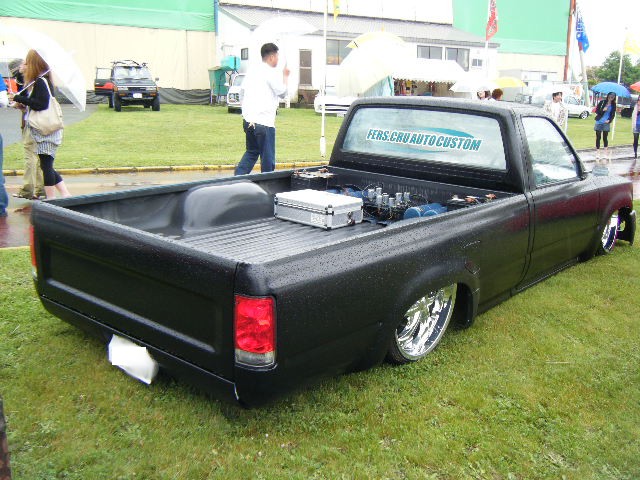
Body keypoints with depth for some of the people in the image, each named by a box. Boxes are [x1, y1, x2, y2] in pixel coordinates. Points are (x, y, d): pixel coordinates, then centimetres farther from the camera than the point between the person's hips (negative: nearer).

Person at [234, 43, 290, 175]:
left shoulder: (252, 71, 14)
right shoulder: (271, 73, -10)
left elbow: (242, 92, 18)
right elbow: (283, 92, -3)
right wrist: (285, 76, 10)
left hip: (248, 119, 8)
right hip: (264, 122, -8)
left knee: (251, 152, 20)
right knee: (267, 157, 2)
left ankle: (237, 178, 10)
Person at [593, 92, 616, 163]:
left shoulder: (613, 105, 3)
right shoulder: (602, 102, -2)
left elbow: (613, 114, 8)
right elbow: (596, 111, -1)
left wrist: (609, 120, -7)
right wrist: (603, 110, -18)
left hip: (606, 123, 1)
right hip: (599, 122, -1)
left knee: (605, 138, 5)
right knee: (598, 138, 2)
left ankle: (606, 154, 11)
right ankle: (597, 154, 8)